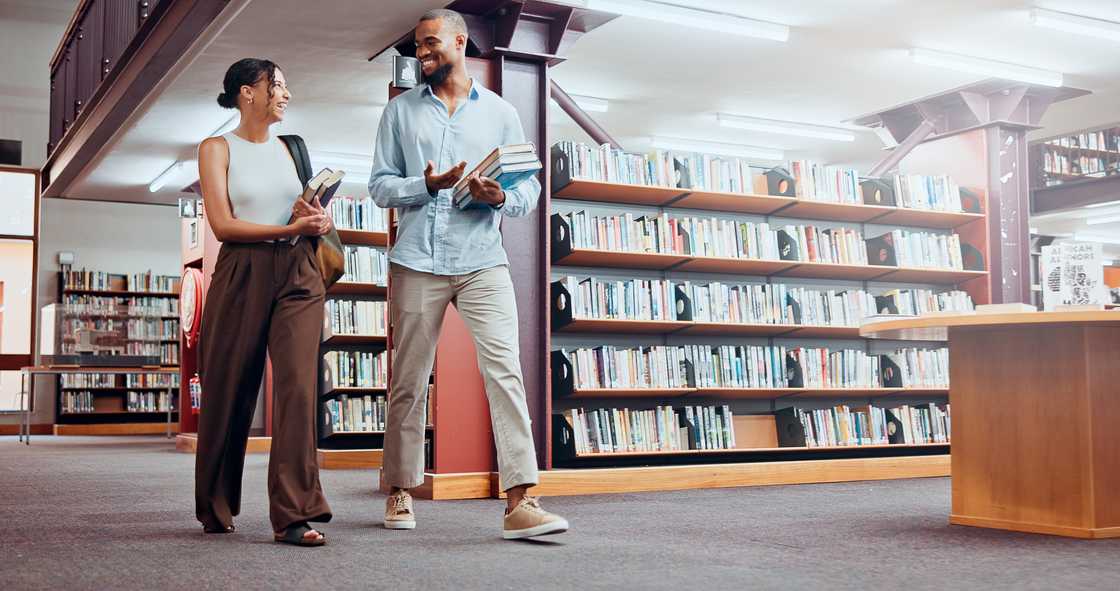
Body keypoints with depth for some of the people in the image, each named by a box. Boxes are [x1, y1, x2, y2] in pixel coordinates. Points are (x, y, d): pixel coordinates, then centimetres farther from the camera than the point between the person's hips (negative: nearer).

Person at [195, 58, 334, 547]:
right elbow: (222, 225, -8)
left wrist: (318, 221, -4)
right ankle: (216, 509, 23)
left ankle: (293, 515, -11)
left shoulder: (286, 149, 17)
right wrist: (291, 228, -15)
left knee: (298, 385, -11)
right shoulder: (217, 148, 2)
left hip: (298, 274, 3)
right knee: (229, 393, 4)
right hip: (242, 274, -3)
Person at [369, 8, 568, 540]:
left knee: (505, 370, -13)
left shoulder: (500, 113, 11)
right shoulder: (401, 110, 11)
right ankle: (400, 491, 20)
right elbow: (380, 185, 5)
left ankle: (520, 502, -15)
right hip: (417, 262, 1)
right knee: (409, 381, 6)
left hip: (482, 261, 0)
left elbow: (530, 190, 8)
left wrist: (501, 198, -14)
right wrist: (427, 185, -14)